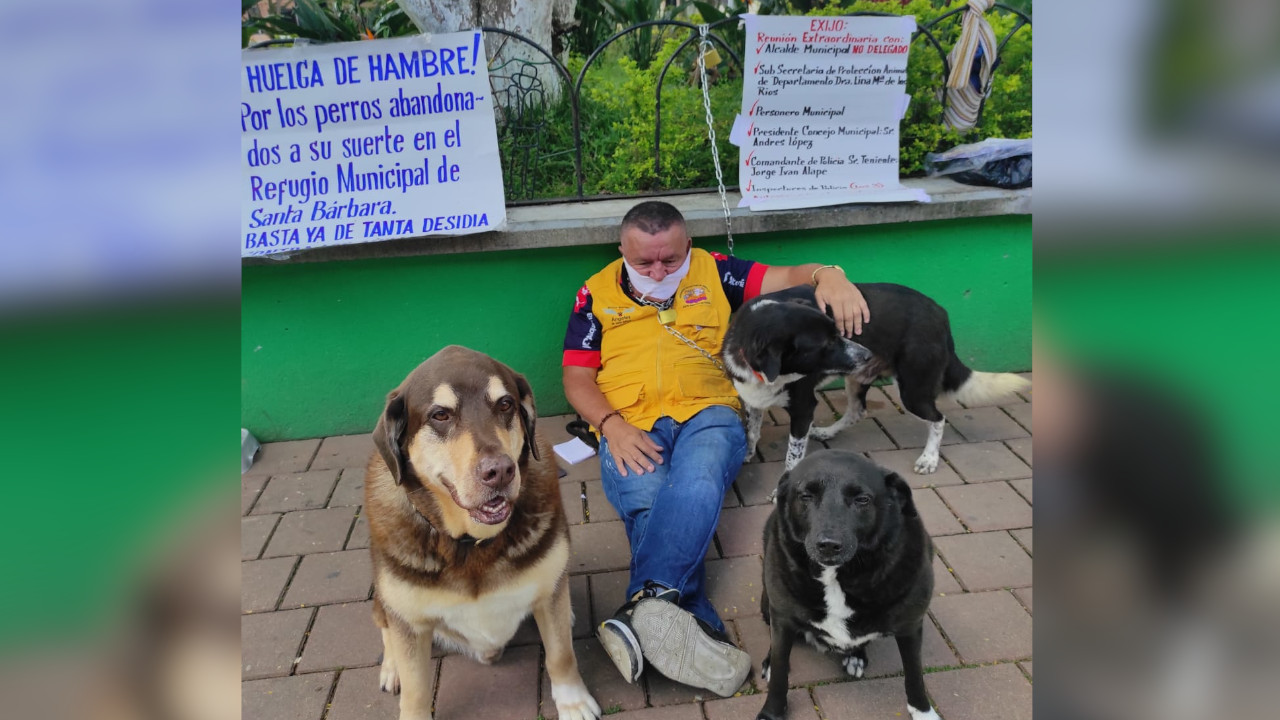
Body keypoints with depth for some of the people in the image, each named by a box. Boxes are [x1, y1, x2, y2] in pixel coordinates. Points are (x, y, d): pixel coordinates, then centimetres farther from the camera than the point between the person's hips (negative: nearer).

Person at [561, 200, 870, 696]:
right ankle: (697, 626, -47)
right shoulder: (596, 294, 14)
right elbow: (577, 377, 10)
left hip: (707, 413, 0)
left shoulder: (713, 273, 15)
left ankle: (645, 608, -55)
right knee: (648, 502, -34)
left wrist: (829, 276, -17)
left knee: (697, 486, -36)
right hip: (629, 427, 1)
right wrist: (611, 424, -11)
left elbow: (785, 278, 9)